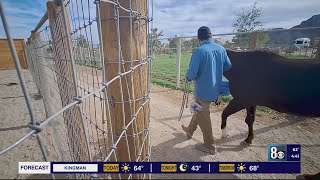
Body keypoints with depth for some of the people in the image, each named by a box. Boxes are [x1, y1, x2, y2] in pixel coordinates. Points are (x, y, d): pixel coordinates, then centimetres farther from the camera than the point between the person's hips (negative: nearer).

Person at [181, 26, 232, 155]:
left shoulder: (199, 51, -20)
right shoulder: (221, 49, 1)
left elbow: (192, 73, -23)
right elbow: (228, 66, 12)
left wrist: (188, 78, -1)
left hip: (203, 90, -7)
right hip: (215, 89, 8)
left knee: (203, 117, 9)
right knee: (199, 110, 26)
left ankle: (209, 146, 25)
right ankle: (190, 130, 47)